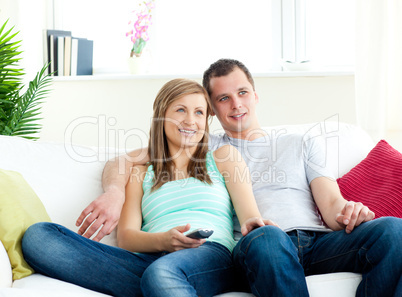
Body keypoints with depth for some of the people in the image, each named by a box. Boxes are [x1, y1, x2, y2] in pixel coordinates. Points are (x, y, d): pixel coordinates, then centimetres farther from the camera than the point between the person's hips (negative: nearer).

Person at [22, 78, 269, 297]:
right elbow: (125, 237, 13)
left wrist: (254, 225, -16)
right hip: (150, 261, 5)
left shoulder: (224, 157, 24)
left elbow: (250, 216, 12)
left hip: (211, 256, -5)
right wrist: (163, 241, -12)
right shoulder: (140, 172, 27)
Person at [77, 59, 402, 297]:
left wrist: (347, 211, -10)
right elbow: (121, 162, 22)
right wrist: (114, 191, -3)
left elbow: (331, 204, 16)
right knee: (267, 236, -41)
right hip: (255, 249, -2)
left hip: (317, 241, 3)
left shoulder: (304, 145, 30)